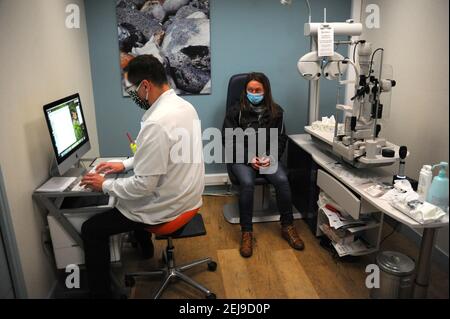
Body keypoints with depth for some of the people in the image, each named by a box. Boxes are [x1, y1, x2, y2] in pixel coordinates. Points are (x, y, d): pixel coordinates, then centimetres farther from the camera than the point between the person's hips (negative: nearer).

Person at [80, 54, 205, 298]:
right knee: (128, 194, 35)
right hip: (187, 195, 9)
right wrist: (126, 164, 11)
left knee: (90, 230, 7)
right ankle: (143, 244, 53)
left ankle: (101, 293, 23)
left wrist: (104, 185, -9)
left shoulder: (156, 123, -30)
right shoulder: (185, 106, 0)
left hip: (167, 206, -9)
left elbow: (144, 185, -26)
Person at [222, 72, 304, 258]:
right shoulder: (236, 111, -1)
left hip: (268, 157, 2)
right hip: (242, 157, -2)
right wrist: (249, 158, -15)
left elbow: (280, 139, 9)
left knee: (282, 180, -26)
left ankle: (287, 227, -6)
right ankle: (246, 233, -19)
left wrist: (271, 157, -11)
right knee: (247, 183, -32)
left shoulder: (276, 111, 7)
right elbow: (228, 140, -4)